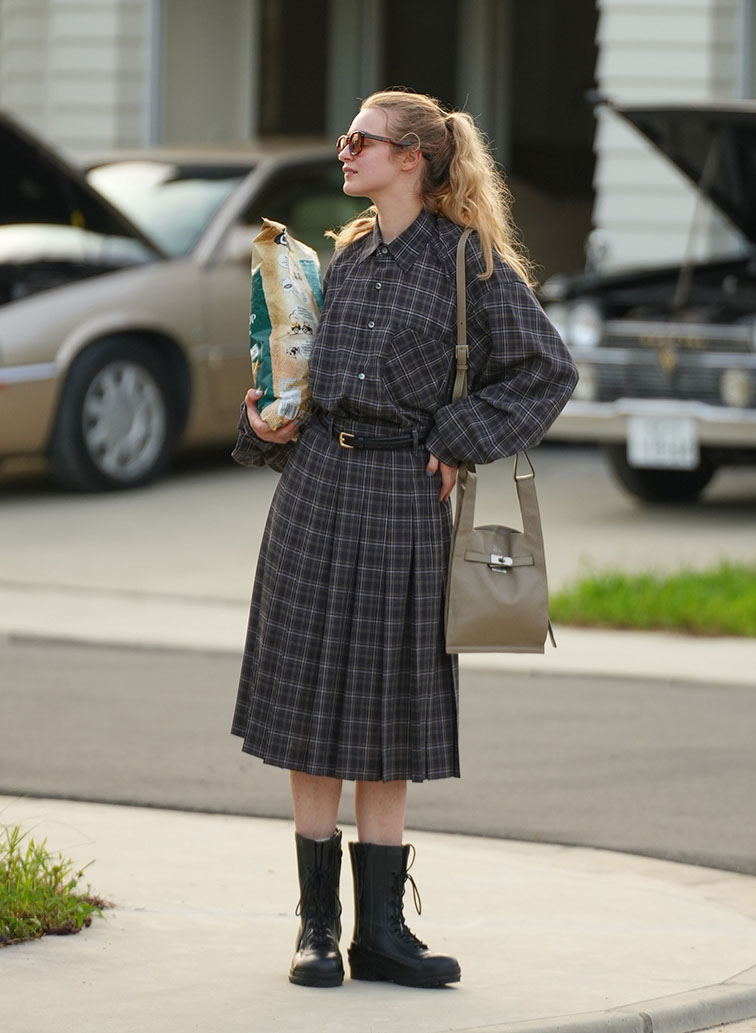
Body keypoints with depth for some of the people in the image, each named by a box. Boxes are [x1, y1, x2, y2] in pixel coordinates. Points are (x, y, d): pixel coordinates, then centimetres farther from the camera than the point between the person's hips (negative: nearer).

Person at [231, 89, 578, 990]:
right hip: (317, 481, 4)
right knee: (309, 707, 2)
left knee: (387, 713, 2)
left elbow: (546, 369, -5)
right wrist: (266, 427, 3)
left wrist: (459, 443, -8)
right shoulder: (348, 255, 11)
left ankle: (380, 928, 8)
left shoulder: (472, 261, -5)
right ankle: (316, 924, 8)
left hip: (404, 496, -4)